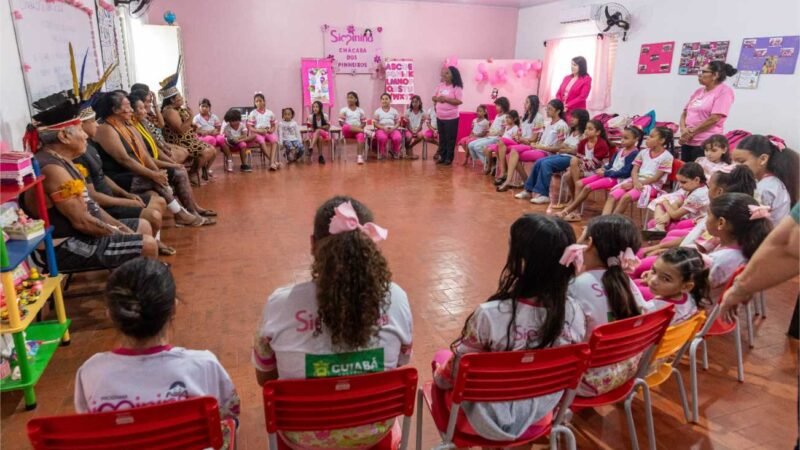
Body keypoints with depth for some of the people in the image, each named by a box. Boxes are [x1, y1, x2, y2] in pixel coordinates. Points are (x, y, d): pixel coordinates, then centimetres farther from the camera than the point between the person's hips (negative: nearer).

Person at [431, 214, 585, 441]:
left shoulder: (490, 315, -33)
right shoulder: (574, 312, -19)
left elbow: (456, 371, -17)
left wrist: (440, 375, 6)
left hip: (490, 420, -5)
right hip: (540, 414, 5)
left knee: (441, 356, 23)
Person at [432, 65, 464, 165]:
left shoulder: (456, 87, -9)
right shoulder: (440, 85, 8)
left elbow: (459, 101, -18)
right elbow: (433, 97, 13)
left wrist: (446, 99, -20)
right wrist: (438, 99, -10)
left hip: (451, 118, -6)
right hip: (439, 117, 6)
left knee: (450, 139, 1)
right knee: (442, 138, 13)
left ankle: (449, 158, 9)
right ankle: (442, 156, 23)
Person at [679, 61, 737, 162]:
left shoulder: (724, 90, -5)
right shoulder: (699, 92, 16)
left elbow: (714, 118, -15)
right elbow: (685, 113, 15)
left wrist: (691, 132, -11)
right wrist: (683, 129, -5)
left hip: (706, 143, -7)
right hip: (687, 141, 7)